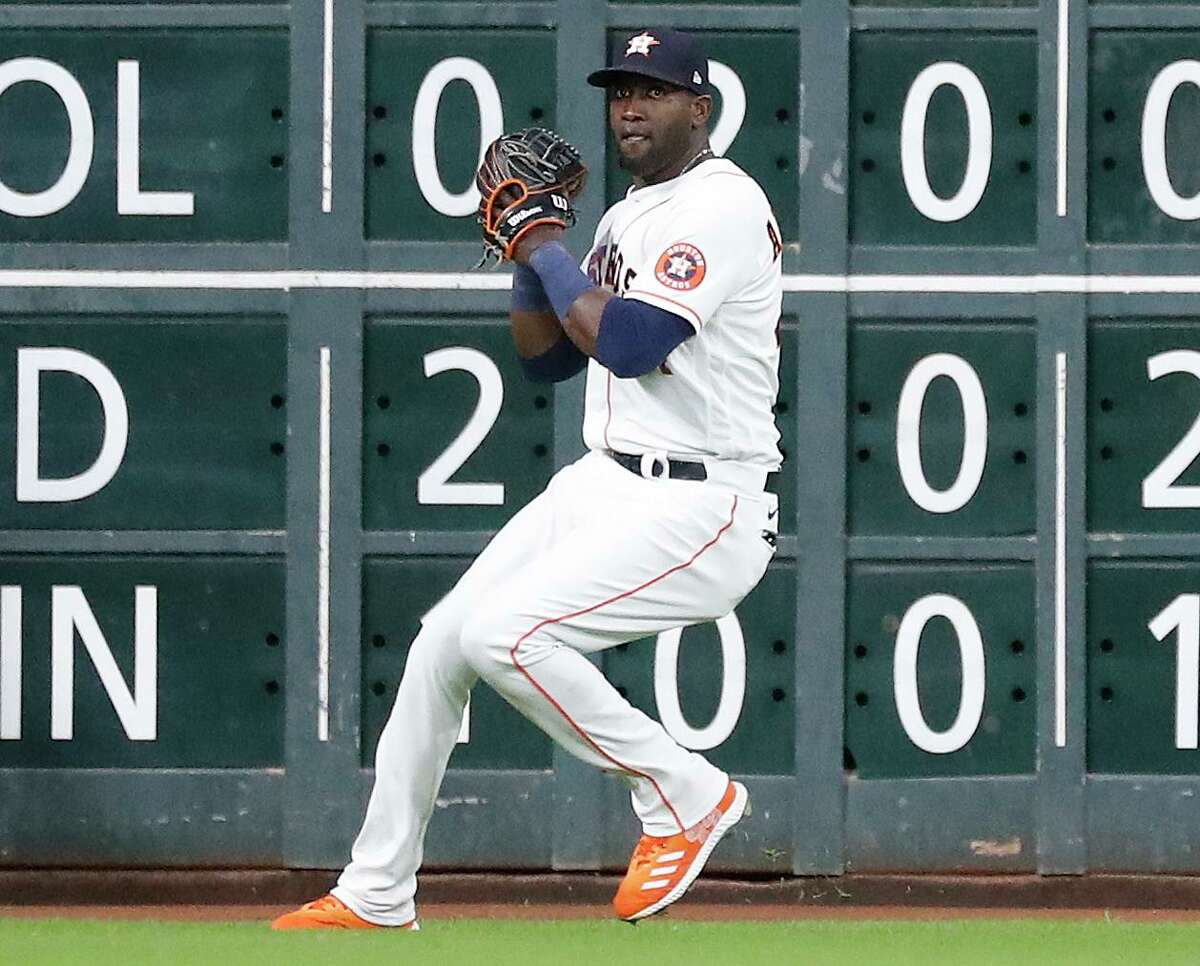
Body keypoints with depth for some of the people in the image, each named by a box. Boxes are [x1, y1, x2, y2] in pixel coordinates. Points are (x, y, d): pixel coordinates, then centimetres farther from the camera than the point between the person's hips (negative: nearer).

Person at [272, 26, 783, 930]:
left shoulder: (723, 204, -14)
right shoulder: (629, 216, 16)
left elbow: (631, 343, -24)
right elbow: (548, 357, 20)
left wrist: (544, 248, -11)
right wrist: (529, 252, 5)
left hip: (699, 508, -10)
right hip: (603, 484, 10)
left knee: (505, 635, -25)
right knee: (441, 643, 6)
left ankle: (685, 795, -7)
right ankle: (375, 898, 17)